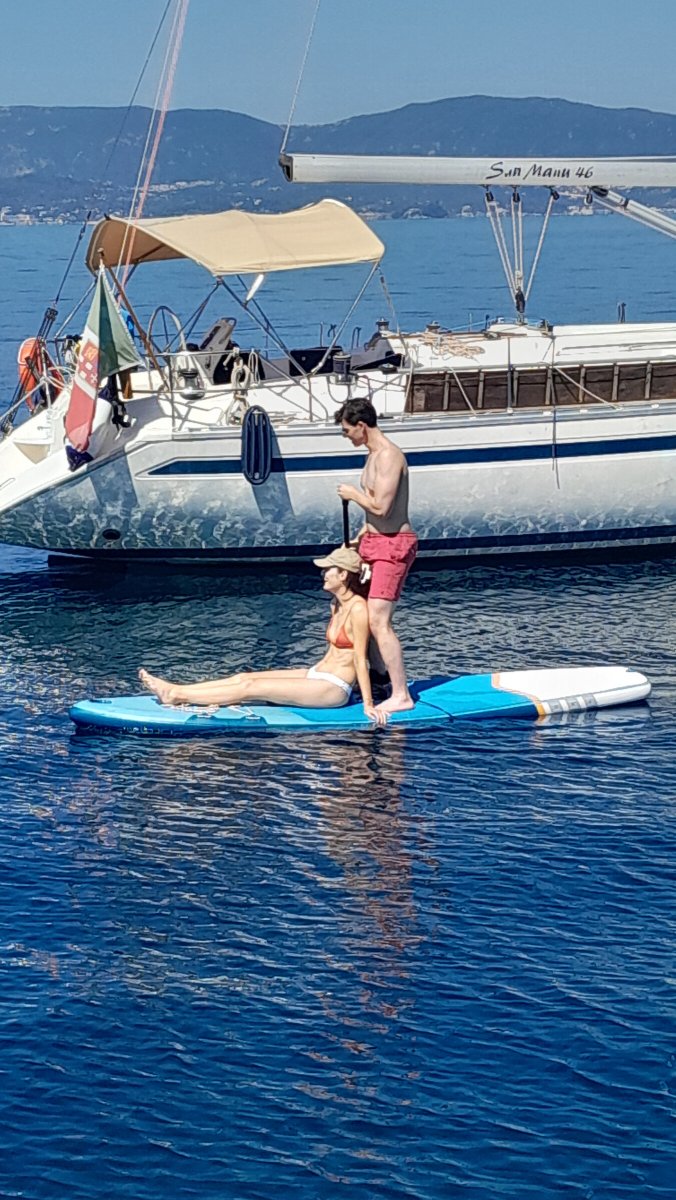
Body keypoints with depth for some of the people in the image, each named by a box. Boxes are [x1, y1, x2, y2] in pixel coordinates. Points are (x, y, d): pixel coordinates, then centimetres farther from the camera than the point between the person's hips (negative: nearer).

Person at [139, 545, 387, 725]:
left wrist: (368, 704, -17)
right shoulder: (337, 605, 11)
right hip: (317, 674, 9)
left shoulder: (358, 608, -17)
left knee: (251, 688, -12)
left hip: (334, 689, -9)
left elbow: (360, 659, -18)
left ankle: (177, 696, -10)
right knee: (244, 678, 2)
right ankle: (174, 690, 0)